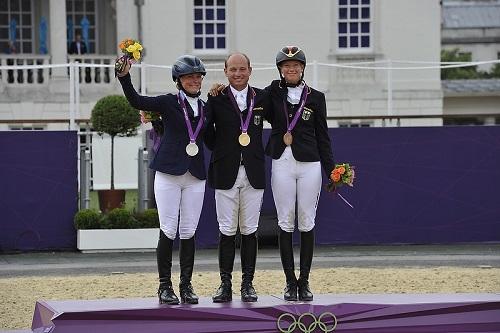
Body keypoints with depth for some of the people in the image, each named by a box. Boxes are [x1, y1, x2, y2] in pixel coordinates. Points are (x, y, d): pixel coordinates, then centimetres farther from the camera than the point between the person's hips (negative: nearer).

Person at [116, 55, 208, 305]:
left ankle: (186, 285, 11)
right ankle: (165, 285, 5)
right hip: (168, 174, -3)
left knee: (188, 233, 4)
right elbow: (137, 101, -13)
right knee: (168, 231, -4)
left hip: (195, 177, 3)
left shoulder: (205, 108, 13)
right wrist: (124, 76, -27)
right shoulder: (169, 102, 0)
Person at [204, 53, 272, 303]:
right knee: (227, 231, 0)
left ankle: (248, 283, 8)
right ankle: (225, 284, 6)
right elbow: (206, 130, 8)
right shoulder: (216, 99, 2)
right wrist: (220, 151, 5)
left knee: (249, 230, 3)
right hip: (226, 174, -1)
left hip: (253, 173, 1)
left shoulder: (262, 98, 6)